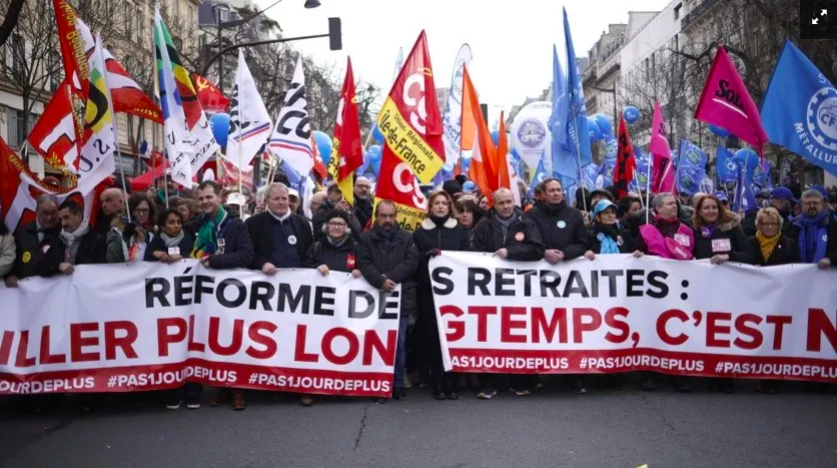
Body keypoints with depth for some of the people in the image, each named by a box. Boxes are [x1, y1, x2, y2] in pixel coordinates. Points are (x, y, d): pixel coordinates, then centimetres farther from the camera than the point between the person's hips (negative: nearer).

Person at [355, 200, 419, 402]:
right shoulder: (365, 238, 6)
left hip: (401, 297, 1)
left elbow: (411, 262, -4)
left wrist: (390, 277, -15)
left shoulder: (406, 238, 8)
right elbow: (364, 263, -6)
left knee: (400, 344, 5)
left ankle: (397, 385, 15)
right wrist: (380, 281, -21)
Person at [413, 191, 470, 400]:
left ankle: (452, 382, 4)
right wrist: (428, 255, -14)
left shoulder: (460, 231, 12)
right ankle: (438, 383, 6)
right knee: (431, 335, -2)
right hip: (428, 289, 0)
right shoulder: (420, 232, 11)